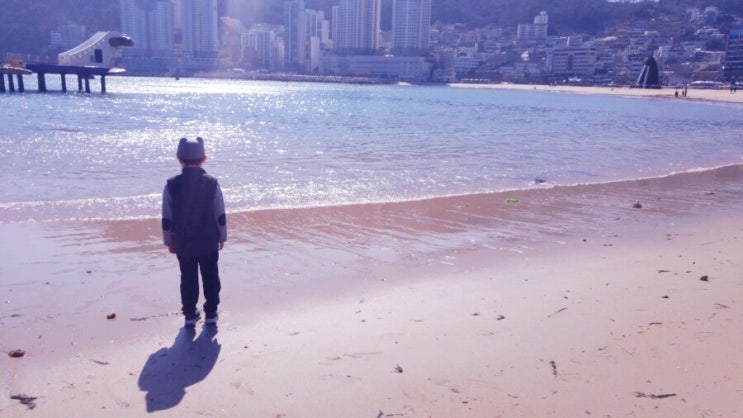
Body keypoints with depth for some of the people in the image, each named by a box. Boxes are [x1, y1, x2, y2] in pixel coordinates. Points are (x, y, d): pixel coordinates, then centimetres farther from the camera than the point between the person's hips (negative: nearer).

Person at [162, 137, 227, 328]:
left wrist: (169, 240, 8)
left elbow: (166, 219, -4)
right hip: (209, 242, 0)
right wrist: (222, 237, 8)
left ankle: (190, 314, 18)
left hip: (182, 243, 0)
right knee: (211, 277, 12)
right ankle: (211, 313, 18)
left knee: (188, 278, 12)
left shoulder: (172, 185, -8)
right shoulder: (212, 183, -9)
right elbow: (221, 215, -4)